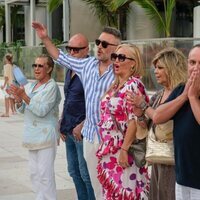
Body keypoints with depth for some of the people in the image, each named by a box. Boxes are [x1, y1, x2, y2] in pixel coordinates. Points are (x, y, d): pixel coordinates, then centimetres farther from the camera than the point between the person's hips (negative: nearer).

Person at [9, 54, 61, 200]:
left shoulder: (51, 86, -10)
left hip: (46, 136, -8)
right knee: (34, 172, 12)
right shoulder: (32, 85, 15)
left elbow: (41, 111, -19)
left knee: (45, 173, -9)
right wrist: (18, 99, -4)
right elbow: (23, 110, 16)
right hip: (33, 136, 8)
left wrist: (24, 96, -21)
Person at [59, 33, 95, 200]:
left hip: (83, 131, -9)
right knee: (74, 172, 15)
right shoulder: (70, 71, 14)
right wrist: (62, 124, 15)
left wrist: (82, 125, -19)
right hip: (69, 130, 9)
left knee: (86, 174, -4)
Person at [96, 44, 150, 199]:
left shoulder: (134, 85, -14)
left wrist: (124, 149, -22)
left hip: (123, 151, -9)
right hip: (110, 150, 9)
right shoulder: (116, 86, 13)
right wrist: (104, 147, 15)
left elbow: (134, 121, -20)